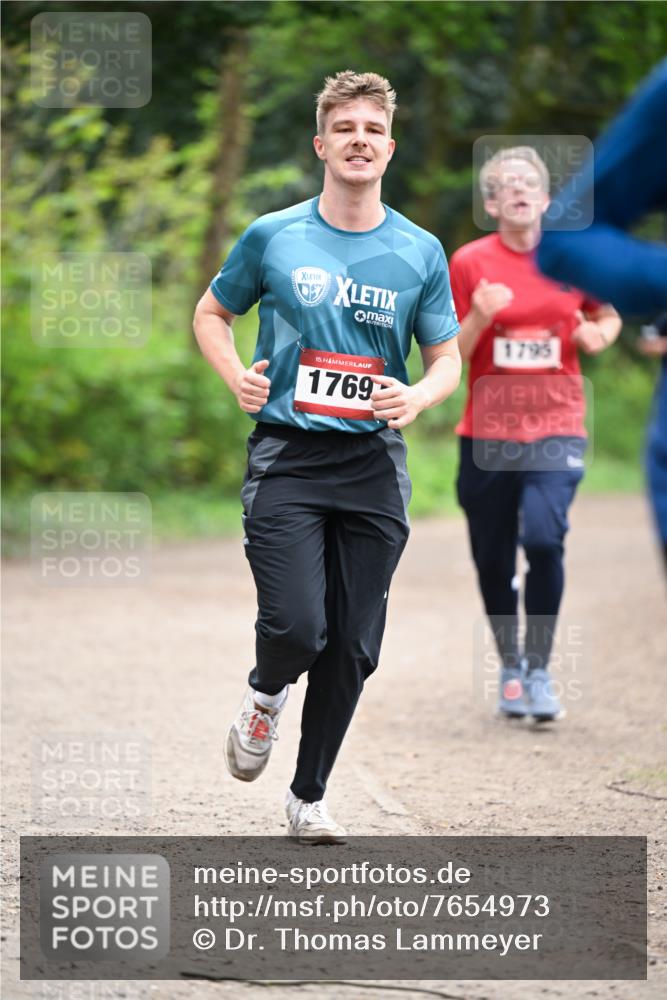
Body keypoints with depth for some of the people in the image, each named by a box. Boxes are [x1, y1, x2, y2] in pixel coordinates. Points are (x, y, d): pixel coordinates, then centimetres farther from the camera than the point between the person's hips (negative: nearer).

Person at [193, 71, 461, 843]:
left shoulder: (421, 252, 5)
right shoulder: (272, 237, 2)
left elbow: (447, 358, 11)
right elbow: (211, 315, 16)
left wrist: (418, 396, -11)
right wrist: (237, 376, -4)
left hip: (374, 464, 2)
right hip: (286, 457, -2)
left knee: (352, 648, 3)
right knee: (296, 626, -17)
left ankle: (309, 796, 20)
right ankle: (265, 696, 20)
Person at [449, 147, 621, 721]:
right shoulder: (470, 263, -1)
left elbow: (608, 317, 17)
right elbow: (448, 357, -1)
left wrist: (598, 336, -5)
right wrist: (479, 317, -19)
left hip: (556, 430, -1)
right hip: (487, 433, 1)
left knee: (544, 538, -20)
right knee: (493, 560, 6)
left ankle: (539, 671, -7)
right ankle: (510, 669, 27)